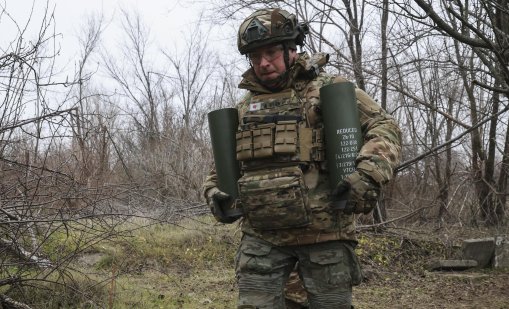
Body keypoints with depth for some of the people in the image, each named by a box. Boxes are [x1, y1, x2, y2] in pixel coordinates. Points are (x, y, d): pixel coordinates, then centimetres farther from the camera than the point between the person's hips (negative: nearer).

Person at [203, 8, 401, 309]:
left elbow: (386, 128, -4)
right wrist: (214, 191, 7)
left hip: (324, 234, -3)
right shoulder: (244, 108, 15)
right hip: (261, 237, 3)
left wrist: (369, 174, -21)